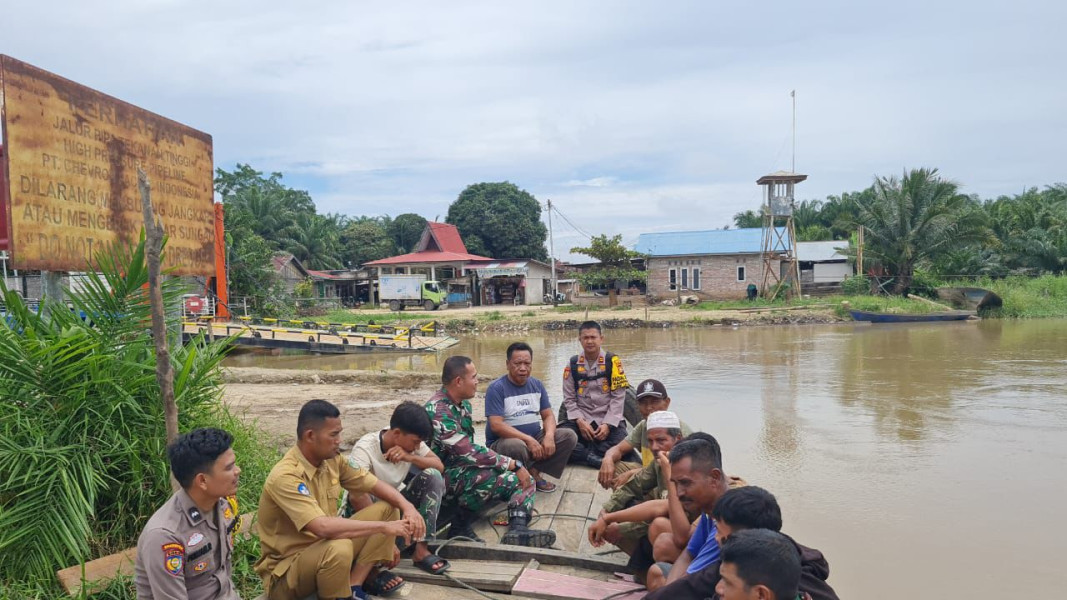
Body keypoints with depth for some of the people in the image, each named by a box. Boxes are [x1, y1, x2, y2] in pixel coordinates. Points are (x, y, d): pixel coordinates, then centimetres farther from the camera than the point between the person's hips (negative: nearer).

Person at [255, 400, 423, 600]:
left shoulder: (332, 459, -3)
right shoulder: (285, 477, -27)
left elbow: (375, 485, 4)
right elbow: (324, 527, -38)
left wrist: (408, 507, -15)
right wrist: (384, 527, -31)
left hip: (325, 547, 8)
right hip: (285, 571, -8)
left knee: (388, 509, -2)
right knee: (339, 547, -38)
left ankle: (354, 583, -7)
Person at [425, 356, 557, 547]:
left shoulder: (463, 403, 8)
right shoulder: (437, 411, -22)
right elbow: (469, 452, -29)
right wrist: (513, 465, -23)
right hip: (443, 474, -9)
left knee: (523, 480, -3)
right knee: (488, 477, -36)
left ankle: (517, 530, -28)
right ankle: (460, 526, -14)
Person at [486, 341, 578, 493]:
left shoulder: (537, 385, 6)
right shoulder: (497, 388, -14)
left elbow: (548, 415, 4)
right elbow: (496, 425, -22)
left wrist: (549, 436, -18)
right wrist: (528, 439, -28)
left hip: (535, 437, 6)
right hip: (503, 441, -6)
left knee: (569, 436, -10)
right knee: (517, 446, -39)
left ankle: (534, 472, -11)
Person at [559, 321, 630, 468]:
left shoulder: (613, 361, -1)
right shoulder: (573, 364, 5)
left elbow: (618, 396, -3)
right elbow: (569, 399, 4)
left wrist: (608, 424, -13)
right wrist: (580, 421, -12)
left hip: (609, 420, -1)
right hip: (581, 420, 1)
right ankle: (599, 459, -27)